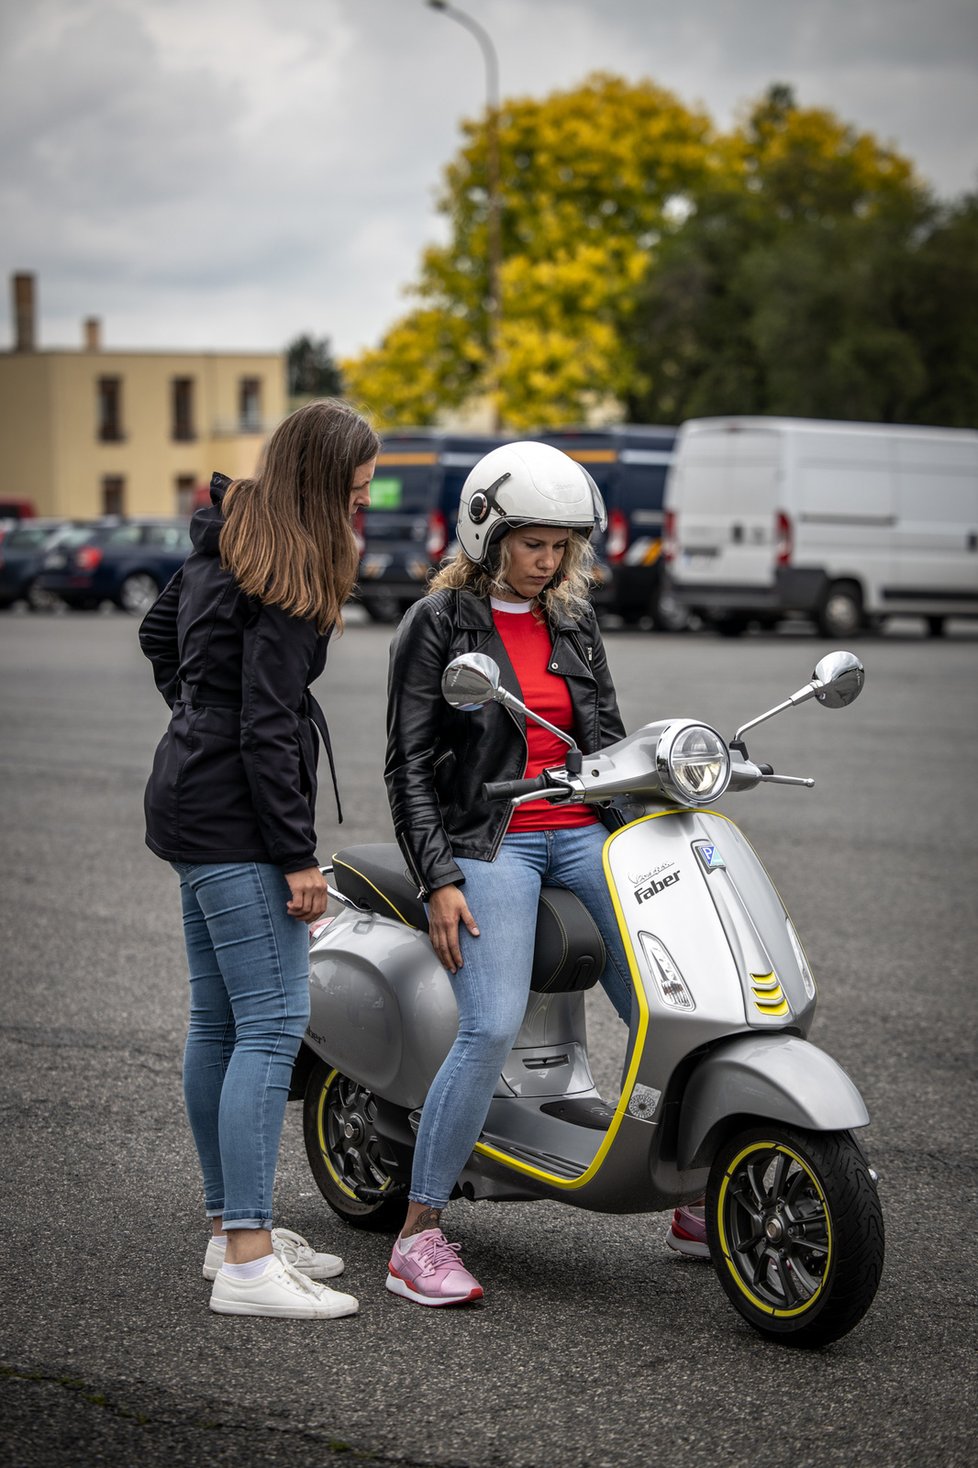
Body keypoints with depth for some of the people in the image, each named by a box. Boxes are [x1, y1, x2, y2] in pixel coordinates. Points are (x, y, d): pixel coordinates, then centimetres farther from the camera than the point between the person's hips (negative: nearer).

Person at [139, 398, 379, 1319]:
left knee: (218, 1022, 13)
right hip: (236, 822, -10)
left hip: (191, 802, 11)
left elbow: (159, 633, 27)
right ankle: (247, 1262, -12)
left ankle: (230, 1226, 22)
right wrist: (297, 855, -17)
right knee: (272, 1024, -11)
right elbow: (268, 729, -20)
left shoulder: (226, 538, 12)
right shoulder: (286, 579, -17)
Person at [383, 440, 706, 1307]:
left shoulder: (573, 621, 15)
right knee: (493, 1030, -22)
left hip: (582, 832, 5)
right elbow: (409, 766, -4)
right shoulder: (437, 623, 0)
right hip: (488, 842, -5)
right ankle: (418, 1235, -12)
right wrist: (438, 881, -12)